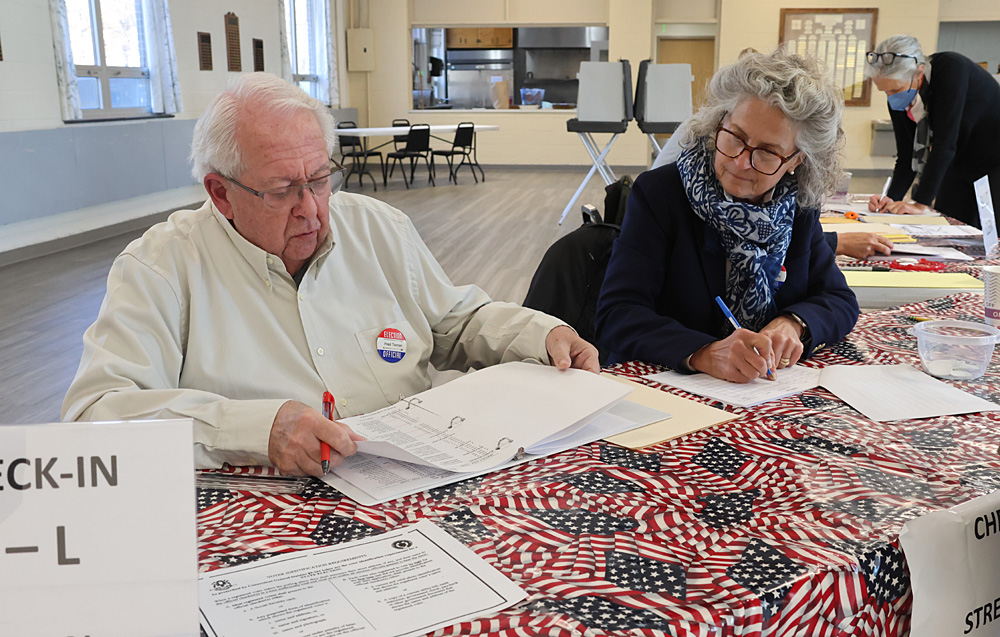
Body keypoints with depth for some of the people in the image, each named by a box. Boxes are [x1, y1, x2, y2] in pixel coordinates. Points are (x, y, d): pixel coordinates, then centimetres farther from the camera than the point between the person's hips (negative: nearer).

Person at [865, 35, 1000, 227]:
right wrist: (891, 198, -21)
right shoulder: (897, 101, -8)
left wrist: (922, 203, -33)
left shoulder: (951, 69, -26)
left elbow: (945, 143, -31)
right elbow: (906, 157, -4)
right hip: (959, 171, 6)